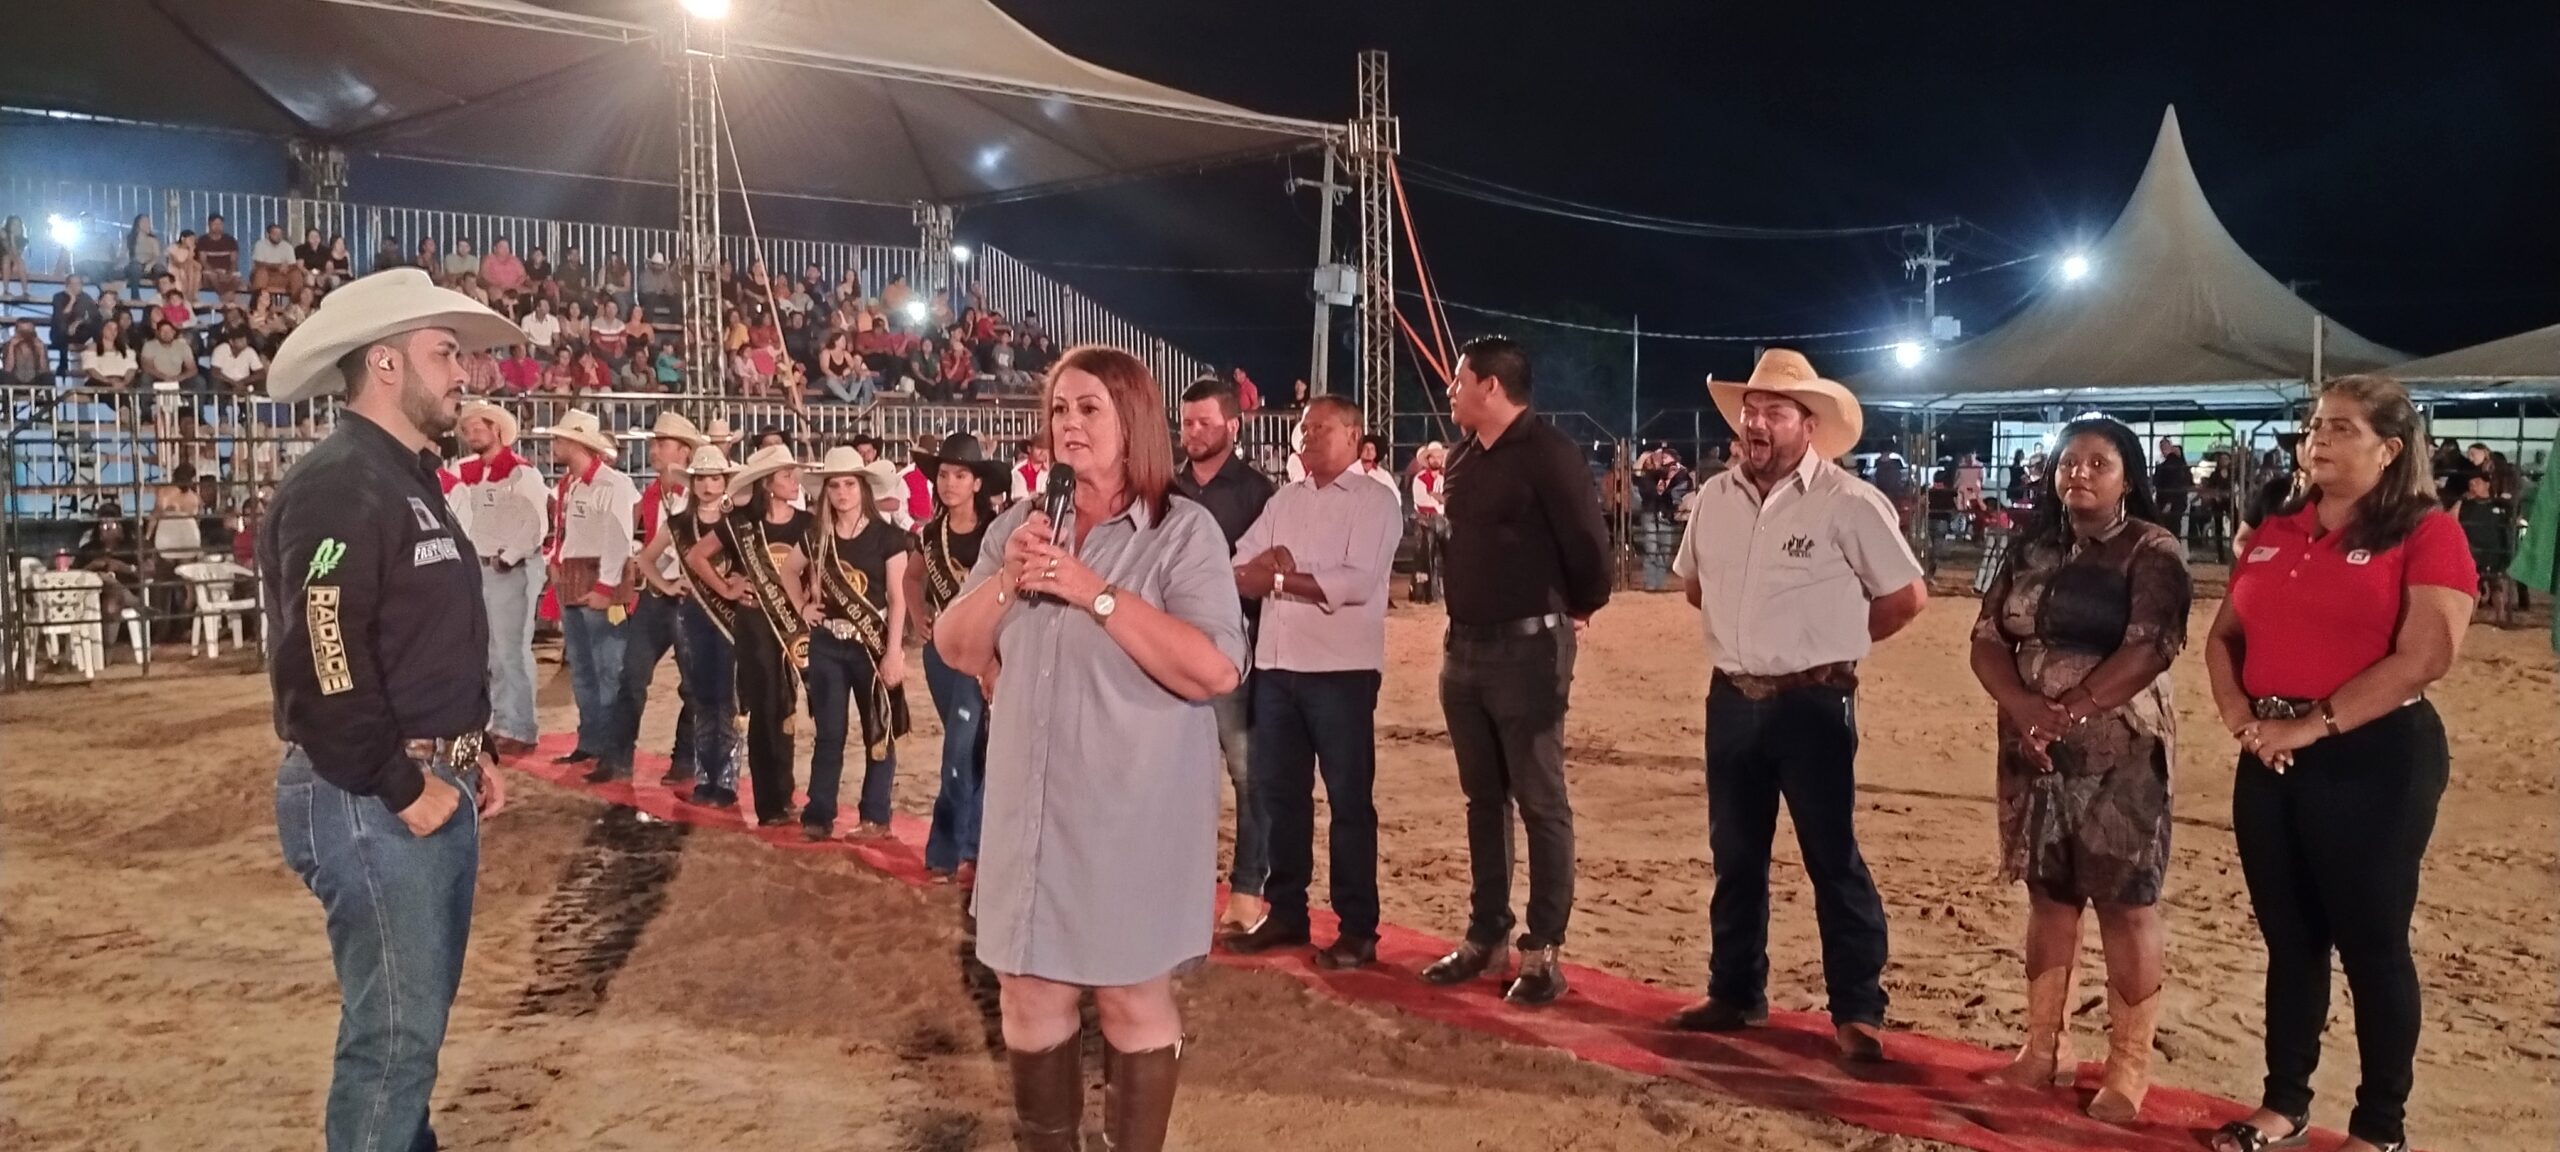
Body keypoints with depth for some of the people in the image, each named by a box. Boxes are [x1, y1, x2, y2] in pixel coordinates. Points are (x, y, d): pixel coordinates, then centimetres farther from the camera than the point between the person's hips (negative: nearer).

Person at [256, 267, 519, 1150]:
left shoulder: (410, 480, 16)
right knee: (395, 1027, -3)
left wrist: (467, 757, 15)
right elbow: (322, 666, -25)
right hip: (371, 801, -10)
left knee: (421, 1012, 19)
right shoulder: (336, 488, -17)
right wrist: (402, 787, -18)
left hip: (435, 785, 10)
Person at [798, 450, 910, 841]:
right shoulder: (818, 537, 8)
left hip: (872, 645, -3)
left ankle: (875, 817, 10)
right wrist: (804, 607, -1)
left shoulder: (886, 536, -5)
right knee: (829, 733, 5)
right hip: (827, 644, 3)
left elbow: (897, 599, -7)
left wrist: (894, 652, -12)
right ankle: (818, 817, 9)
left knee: (878, 732, 3)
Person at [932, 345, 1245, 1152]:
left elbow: (1216, 670, -20)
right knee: (1029, 995, 13)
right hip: (1031, 810, 5)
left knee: (1133, 1000, 7)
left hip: (1132, 814, -5)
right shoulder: (1019, 526, 8)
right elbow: (956, 650, 9)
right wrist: (1006, 579, -9)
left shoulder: (1183, 531, -9)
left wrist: (1094, 591, -21)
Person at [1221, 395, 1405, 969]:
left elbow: (1357, 583, -17)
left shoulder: (1376, 501, -3)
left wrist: (1279, 579, -10)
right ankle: (1285, 912, 24)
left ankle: (1358, 928, 9)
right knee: (1277, 792, 12)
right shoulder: (1284, 500, 15)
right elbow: (1237, 573, 7)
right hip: (1276, 665, 6)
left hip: (1341, 669, -6)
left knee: (1349, 798, 1)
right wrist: (1264, 565, -15)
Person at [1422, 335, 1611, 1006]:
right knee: (1484, 799, 14)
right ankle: (1487, 937, 23)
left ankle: (1544, 952, 6)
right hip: (1464, 648, 8)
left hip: (1527, 650, -8)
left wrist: (1578, 611, 2)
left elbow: (1589, 545, -13)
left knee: (1540, 804, -1)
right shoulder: (1465, 459, 11)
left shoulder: (1547, 454, -13)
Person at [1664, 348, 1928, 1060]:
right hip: (1732, 701, 6)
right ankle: (1736, 993, 27)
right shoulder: (1714, 498, 5)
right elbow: (1692, 584, 22)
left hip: (1813, 704, -5)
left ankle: (1858, 1009, 12)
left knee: (1833, 860, 1)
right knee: (1734, 856, 14)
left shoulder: (1848, 503, -11)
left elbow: (1908, 597, -6)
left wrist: (1832, 641, 2)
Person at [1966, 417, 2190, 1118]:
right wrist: (2025, 708, -13)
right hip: (2035, 752, 5)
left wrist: (2071, 712, -21)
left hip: (2121, 754, -5)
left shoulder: (2152, 553, -5)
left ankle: (2129, 1066, 11)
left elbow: (2148, 649, -18)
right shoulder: (2030, 551, 9)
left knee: (2126, 903, 1)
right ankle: (2045, 1047, 24)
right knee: (2048, 896, 12)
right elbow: (1987, 641, 4)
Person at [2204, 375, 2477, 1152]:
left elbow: (2426, 655, -18)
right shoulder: (2274, 535, 11)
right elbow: (2224, 636, 14)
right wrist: (2238, 715, -4)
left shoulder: (2426, 534, -7)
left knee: (2371, 944, 3)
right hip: (2272, 760, 6)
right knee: (2290, 939, 14)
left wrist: (2315, 724, -17)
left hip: (2376, 760, -6)